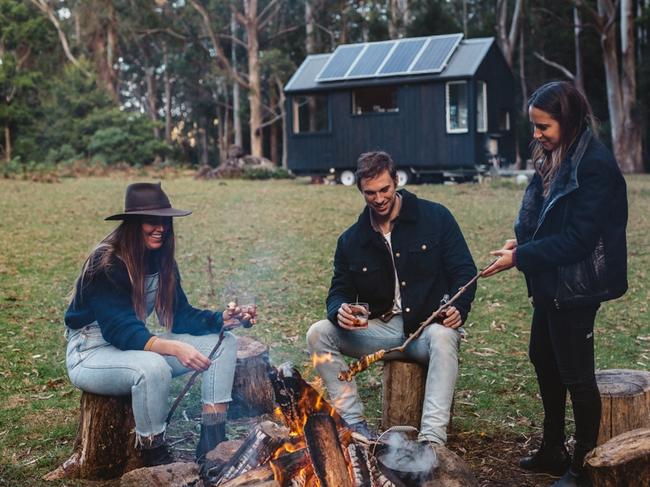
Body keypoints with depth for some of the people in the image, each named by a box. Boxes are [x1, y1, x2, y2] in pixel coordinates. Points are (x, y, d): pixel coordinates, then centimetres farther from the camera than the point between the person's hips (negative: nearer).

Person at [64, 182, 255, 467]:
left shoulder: (160, 260, 0)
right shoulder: (107, 264, -24)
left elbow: (179, 315, 0)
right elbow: (122, 331, -31)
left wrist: (222, 320, -18)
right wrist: (174, 349, -46)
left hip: (134, 346, 8)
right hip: (91, 354, -8)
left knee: (224, 343, -5)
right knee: (153, 367, -40)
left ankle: (212, 443, -8)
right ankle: (155, 458, -19)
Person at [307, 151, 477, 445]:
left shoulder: (435, 218, -1)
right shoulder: (351, 240, 7)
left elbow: (464, 271, -2)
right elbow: (339, 292, 9)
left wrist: (459, 308, -23)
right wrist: (340, 310, -17)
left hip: (429, 328, -3)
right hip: (381, 330, 4)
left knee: (444, 338, -39)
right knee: (319, 334, -17)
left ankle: (432, 439, -43)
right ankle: (355, 423, -16)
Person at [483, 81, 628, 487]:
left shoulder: (595, 165, -20)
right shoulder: (556, 158, 7)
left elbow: (577, 238, -23)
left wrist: (520, 257, -21)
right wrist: (523, 240, -6)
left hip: (576, 286, -10)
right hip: (551, 282, 10)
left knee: (575, 373, 2)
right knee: (543, 359, 19)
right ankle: (554, 449, 35)